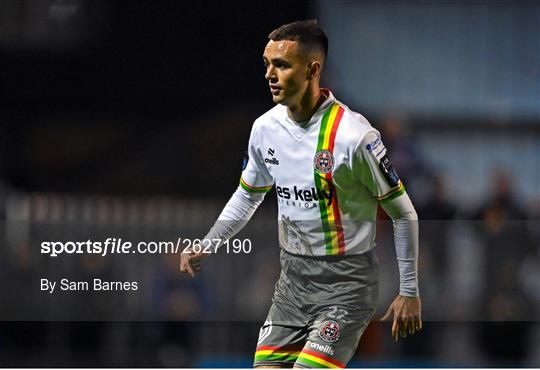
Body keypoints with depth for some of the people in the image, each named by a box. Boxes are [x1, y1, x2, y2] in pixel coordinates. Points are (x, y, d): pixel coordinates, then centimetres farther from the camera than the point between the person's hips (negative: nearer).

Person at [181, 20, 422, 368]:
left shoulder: (354, 135, -18)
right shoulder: (265, 127, 1)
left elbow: (403, 212, -9)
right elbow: (248, 195, 21)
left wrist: (409, 292, -6)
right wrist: (205, 246, 12)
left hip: (347, 279, -7)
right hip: (293, 275, 7)